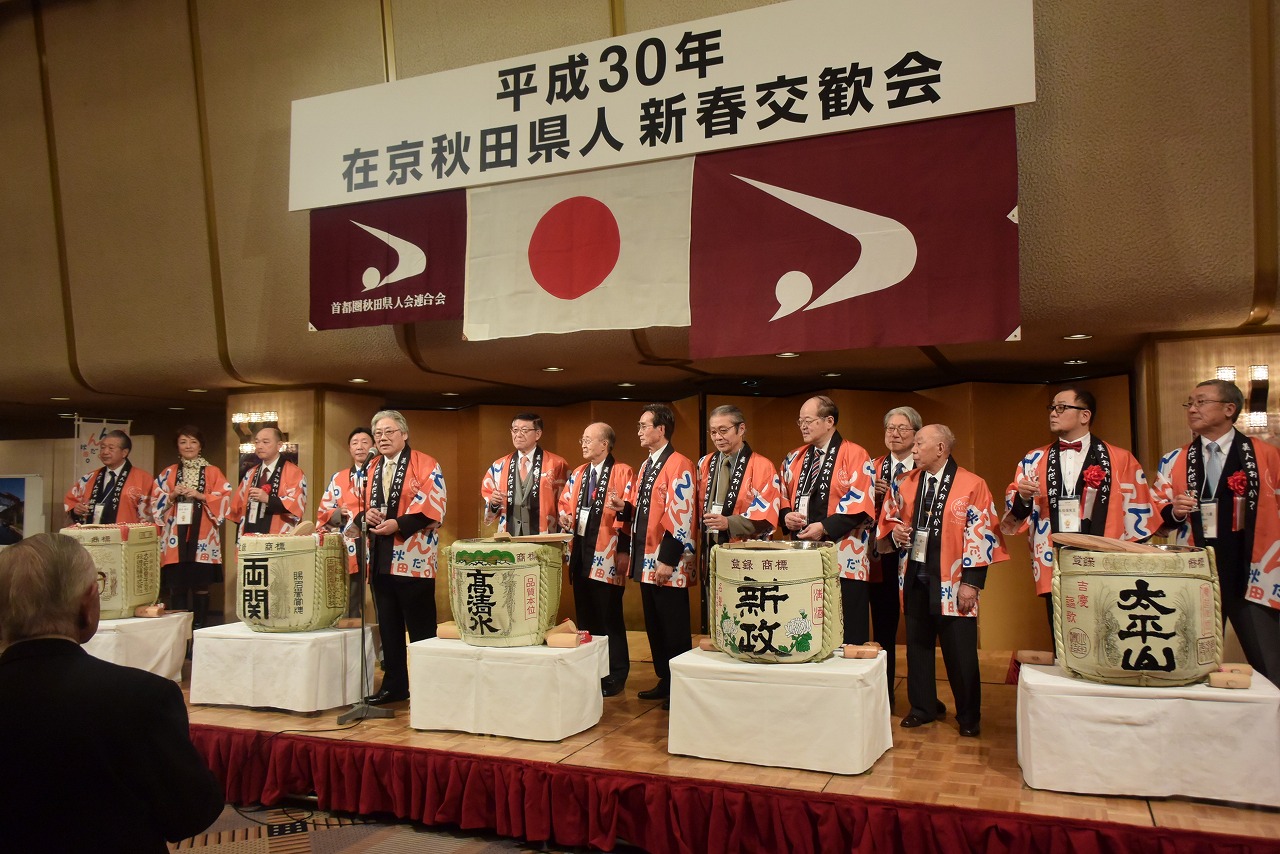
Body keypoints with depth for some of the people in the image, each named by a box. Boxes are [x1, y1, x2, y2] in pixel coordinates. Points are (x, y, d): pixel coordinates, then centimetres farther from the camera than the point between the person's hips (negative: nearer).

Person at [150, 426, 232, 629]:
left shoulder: (213, 472, 8)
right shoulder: (168, 473, 14)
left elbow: (225, 500, 0)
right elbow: (156, 502, 10)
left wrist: (200, 496, -12)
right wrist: (172, 496, -8)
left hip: (202, 537, -2)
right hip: (175, 538, 2)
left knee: (201, 587, -1)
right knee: (176, 588, 1)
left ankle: (200, 627, 7)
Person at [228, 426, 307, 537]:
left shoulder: (293, 472, -3)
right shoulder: (251, 473, 16)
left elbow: (297, 504, -14)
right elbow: (239, 506, 19)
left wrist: (268, 499, -22)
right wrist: (240, 538, 12)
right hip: (250, 535, 6)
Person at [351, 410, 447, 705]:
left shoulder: (425, 465, -4)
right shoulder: (371, 468, 16)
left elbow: (433, 507, -12)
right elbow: (361, 505, 20)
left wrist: (398, 523, -20)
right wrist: (365, 516, -3)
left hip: (414, 558, -6)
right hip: (380, 558, 6)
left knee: (420, 626, 0)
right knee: (388, 625, 12)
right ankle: (394, 685, 22)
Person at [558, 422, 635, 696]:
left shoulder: (623, 473, -7)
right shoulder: (578, 474, 14)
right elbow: (565, 504, 22)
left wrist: (624, 551, -16)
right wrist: (566, 518, -2)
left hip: (606, 554, -6)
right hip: (580, 551, 7)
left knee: (609, 616, 0)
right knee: (584, 615, 12)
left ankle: (615, 676, 11)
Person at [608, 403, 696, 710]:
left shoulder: (679, 465, -13)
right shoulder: (645, 467, 15)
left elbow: (681, 515, -19)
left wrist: (668, 559, -21)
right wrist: (624, 508, 1)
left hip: (667, 564, -9)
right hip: (645, 560, 9)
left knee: (674, 627, 1)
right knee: (654, 624, 15)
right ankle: (664, 680, 26)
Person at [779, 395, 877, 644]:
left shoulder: (855, 456, -5)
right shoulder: (795, 459, 14)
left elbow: (861, 505, -12)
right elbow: (783, 498, 20)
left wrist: (825, 527, -19)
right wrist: (787, 516, -2)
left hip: (844, 561, -6)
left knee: (846, 636, -1)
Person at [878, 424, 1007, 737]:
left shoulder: (972, 485, -8)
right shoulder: (905, 484, 7)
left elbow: (980, 536, -10)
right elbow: (888, 521, 19)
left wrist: (972, 582, -13)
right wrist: (895, 533, -5)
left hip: (953, 582, -4)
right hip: (915, 577, 5)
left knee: (960, 651, 3)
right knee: (917, 644, 12)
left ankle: (969, 716, 20)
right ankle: (922, 708, 27)